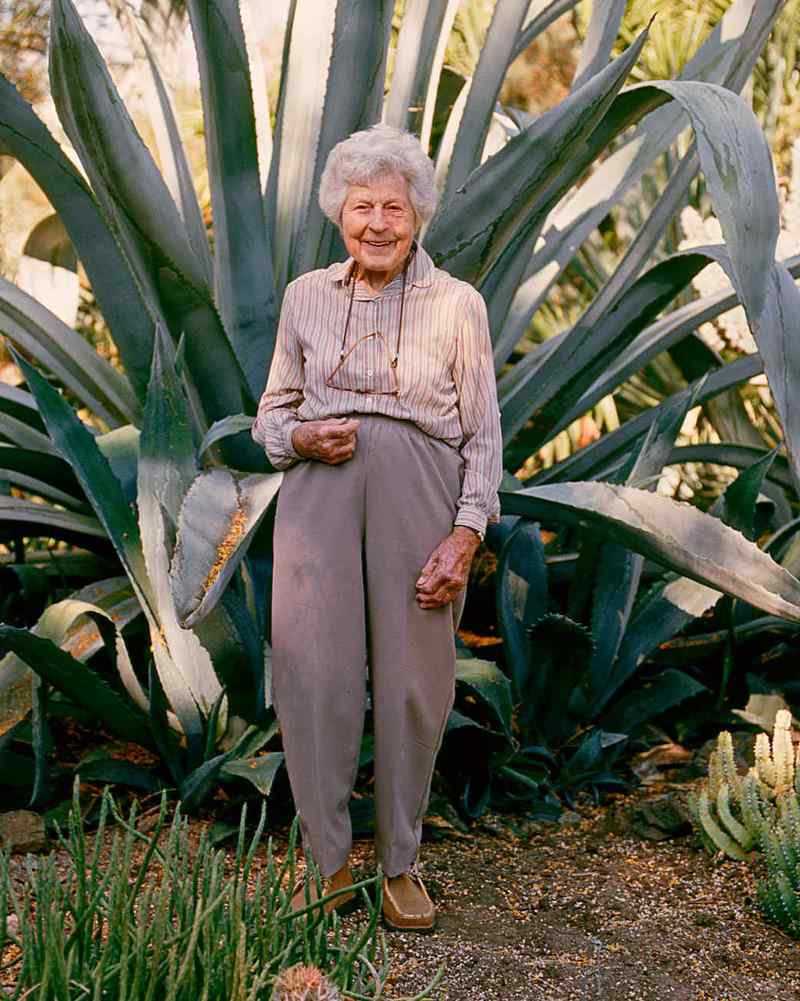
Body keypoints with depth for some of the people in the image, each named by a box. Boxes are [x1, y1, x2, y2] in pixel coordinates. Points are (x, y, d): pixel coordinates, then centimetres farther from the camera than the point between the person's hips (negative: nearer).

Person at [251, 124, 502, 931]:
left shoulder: (457, 303, 4)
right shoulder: (306, 295, 11)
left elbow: (483, 433, 3)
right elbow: (272, 411, 16)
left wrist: (466, 535, -7)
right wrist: (300, 438, -7)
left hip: (419, 494, -1)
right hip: (319, 492, 2)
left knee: (412, 678, 1)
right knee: (313, 673, -3)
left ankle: (401, 864, 17)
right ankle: (328, 862, 11)